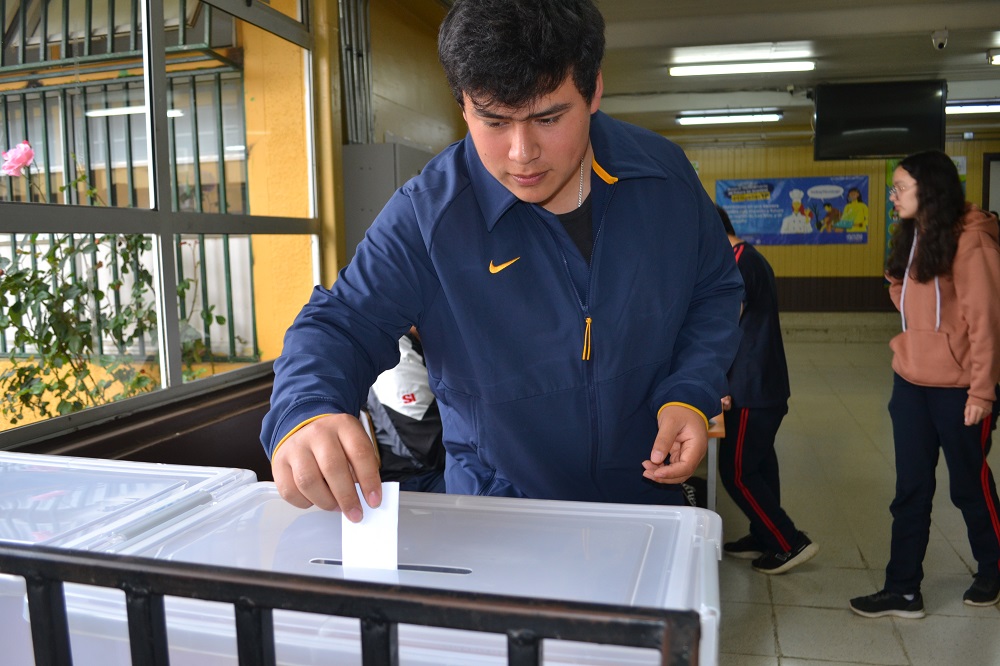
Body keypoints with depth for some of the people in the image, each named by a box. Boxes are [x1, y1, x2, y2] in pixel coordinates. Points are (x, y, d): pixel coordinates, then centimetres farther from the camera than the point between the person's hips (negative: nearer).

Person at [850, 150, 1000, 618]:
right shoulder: (912, 239, 11)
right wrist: (908, 356, 7)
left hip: (958, 389, -6)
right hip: (911, 384, 7)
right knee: (910, 491, 7)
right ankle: (903, 590, 15)